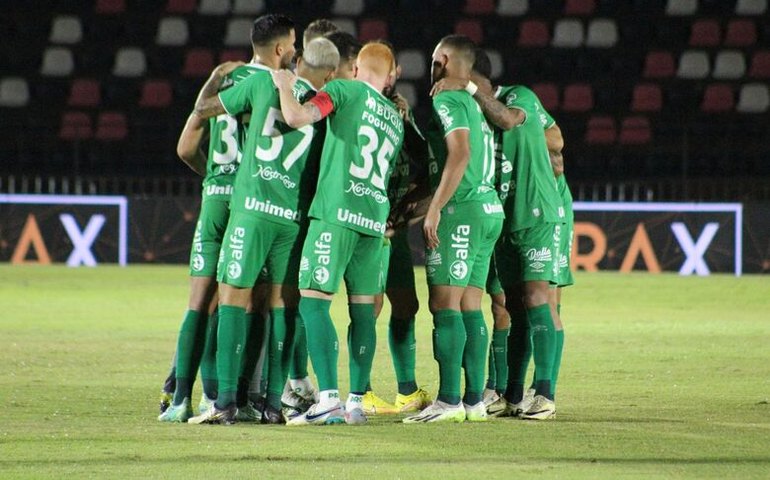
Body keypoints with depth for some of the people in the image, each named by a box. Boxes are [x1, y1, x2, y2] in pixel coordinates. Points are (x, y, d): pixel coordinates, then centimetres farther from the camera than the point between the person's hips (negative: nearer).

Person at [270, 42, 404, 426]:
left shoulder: (345, 90, 1)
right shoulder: (396, 120, 21)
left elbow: (297, 117, -11)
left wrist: (284, 84, 6)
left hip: (337, 212, -6)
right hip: (375, 219, 6)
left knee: (313, 301, -8)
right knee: (362, 309, 9)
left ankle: (329, 398, -18)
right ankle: (356, 401, 8)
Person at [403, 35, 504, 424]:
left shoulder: (447, 101, -8)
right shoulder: (474, 104, 20)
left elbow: (459, 155, -21)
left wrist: (434, 209, -21)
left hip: (461, 212, -9)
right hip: (490, 208, 9)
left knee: (444, 304, -10)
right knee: (470, 307, 9)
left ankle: (449, 399, -15)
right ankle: (474, 400, 8)